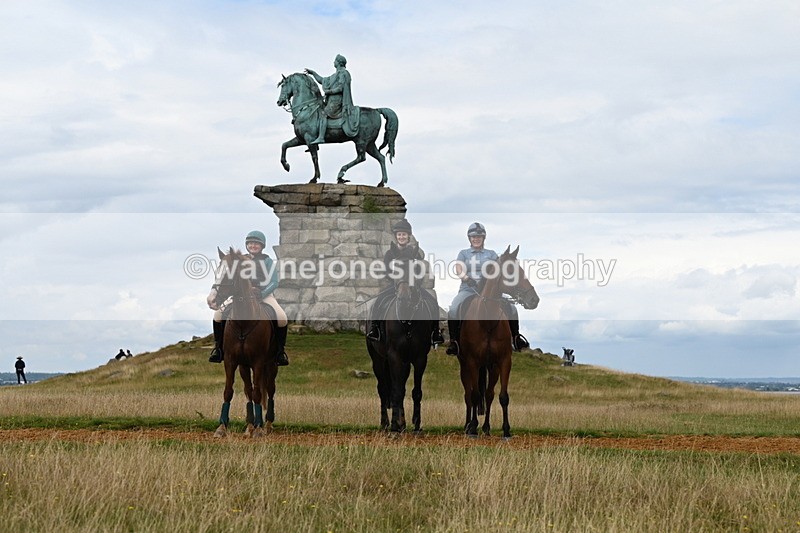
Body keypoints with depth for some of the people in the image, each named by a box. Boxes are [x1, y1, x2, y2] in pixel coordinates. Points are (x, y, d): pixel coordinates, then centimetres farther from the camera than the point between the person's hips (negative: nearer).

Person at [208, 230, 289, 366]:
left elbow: (274, 282, -5)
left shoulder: (267, 261, 2)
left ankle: (280, 350, -6)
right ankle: (218, 348, -5)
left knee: (282, 318, -27)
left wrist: (261, 295, -20)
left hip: (264, 295, -2)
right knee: (218, 314, -18)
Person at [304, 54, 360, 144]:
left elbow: (340, 88, -16)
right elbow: (322, 81, 31)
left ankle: (321, 137, -33)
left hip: (336, 99, -11)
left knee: (323, 114, -23)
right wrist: (312, 73, 28)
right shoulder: (335, 75, 24)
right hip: (331, 100, 11)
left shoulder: (343, 73, -6)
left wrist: (329, 91, -13)